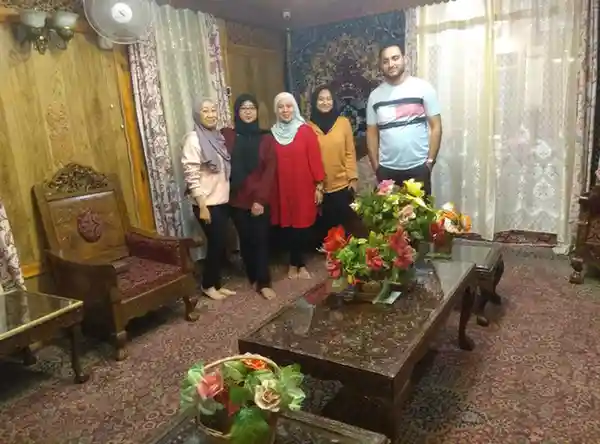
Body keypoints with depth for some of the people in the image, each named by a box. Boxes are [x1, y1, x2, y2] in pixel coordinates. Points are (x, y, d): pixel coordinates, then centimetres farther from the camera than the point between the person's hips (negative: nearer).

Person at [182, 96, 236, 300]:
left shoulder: (218, 137, 9)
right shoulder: (193, 139, -12)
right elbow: (191, 176, -16)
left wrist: (228, 195, 11)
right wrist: (202, 206, -19)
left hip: (222, 201, 7)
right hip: (207, 203, -7)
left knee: (221, 244, 11)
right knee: (216, 243, 1)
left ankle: (216, 283, 26)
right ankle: (208, 285, 20)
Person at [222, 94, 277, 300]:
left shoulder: (266, 139, 0)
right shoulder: (227, 135, -1)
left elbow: (269, 171, -4)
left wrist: (260, 199, -12)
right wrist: (226, 193, -9)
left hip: (260, 200, 0)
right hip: (237, 199, 0)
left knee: (261, 239, 1)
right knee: (246, 240, 10)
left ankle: (264, 282, 10)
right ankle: (253, 278, 26)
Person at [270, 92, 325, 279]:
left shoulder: (306, 131, -3)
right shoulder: (273, 134, 5)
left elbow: (315, 159, -4)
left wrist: (319, 186, -6)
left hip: (304, 188, -2)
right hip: (282, 189, 2)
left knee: (302, 226, 1)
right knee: (287, 226, 6)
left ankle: (296, 264, 20)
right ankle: (298, 264, 22)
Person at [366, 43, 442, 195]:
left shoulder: (423, 88, -2)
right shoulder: (375, 95, 6)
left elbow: (436, 127, -2)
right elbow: (372, 133, 10)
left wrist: (430, 161, -6)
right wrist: (376, 167, 5)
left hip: (418, 167, -2)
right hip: (386, 170, 2)